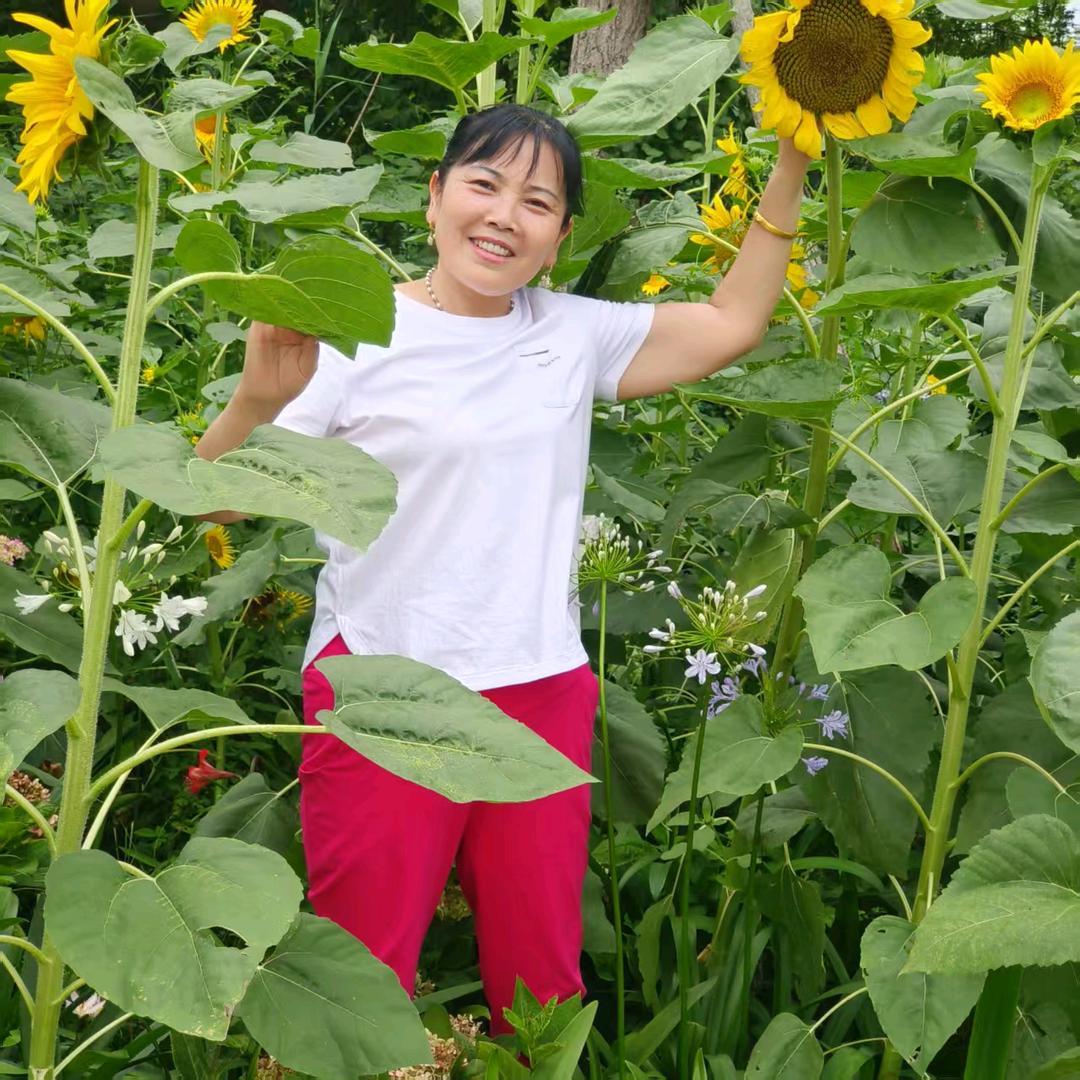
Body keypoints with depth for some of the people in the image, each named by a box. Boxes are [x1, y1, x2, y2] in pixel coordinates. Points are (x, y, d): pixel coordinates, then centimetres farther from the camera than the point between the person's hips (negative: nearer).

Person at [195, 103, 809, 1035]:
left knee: (544, 980, 14)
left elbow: (732, 323, 13)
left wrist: (791, 168, 9)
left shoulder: (574, 335, 8)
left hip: (542, 696, 4)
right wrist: (258, 398, -29)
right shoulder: (357, 333, -6)